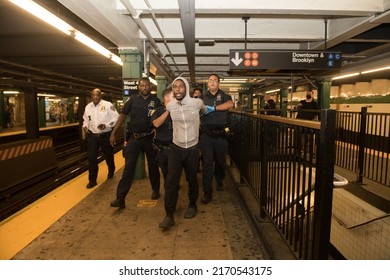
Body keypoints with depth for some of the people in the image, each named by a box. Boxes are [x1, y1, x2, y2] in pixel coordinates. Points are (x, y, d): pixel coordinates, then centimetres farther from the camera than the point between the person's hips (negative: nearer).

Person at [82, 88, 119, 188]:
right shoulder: (88, 107, 7)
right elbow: (86, 119, 19)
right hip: (92, 136, 3)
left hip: (106, 135, -3)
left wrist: (106, 125, -22)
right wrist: (85, 126, -1)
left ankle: (111, 171, 44)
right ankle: (92, 180, 10)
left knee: (108, 155, 14)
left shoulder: (108, 105, -9)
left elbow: (115, 117, -10)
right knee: (91, 158, -1)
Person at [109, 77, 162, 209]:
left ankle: (156, 190, 35)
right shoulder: (133, 99, 0)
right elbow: (122, 116, 2)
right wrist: (113, 133, -3)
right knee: (129, 167, -2)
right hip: (134, 137, 0)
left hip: (150, 138, 1)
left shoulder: (156, 100, 1)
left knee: (153, 165, 14)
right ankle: (120, 198, 0)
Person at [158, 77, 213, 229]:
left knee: (192, 179, 13)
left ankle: (192, 205, 37)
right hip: (175, 148, 1)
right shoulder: (170, 106, -3)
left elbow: (205, 110, 17)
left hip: (192, 149, -1)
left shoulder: (197, 103, -9)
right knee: (171, 181, -4)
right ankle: (169, 215, 6)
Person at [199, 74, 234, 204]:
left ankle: (219, 181, 41)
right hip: (206, 135, 1)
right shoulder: (203, 98, 10)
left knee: (220, 160, 14)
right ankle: (207, 192, 3)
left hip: (221, 135, 0)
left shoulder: (223, 95, 3)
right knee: (207, 163, -2)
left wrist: (213, 108, -23)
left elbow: (230, 104, -19)